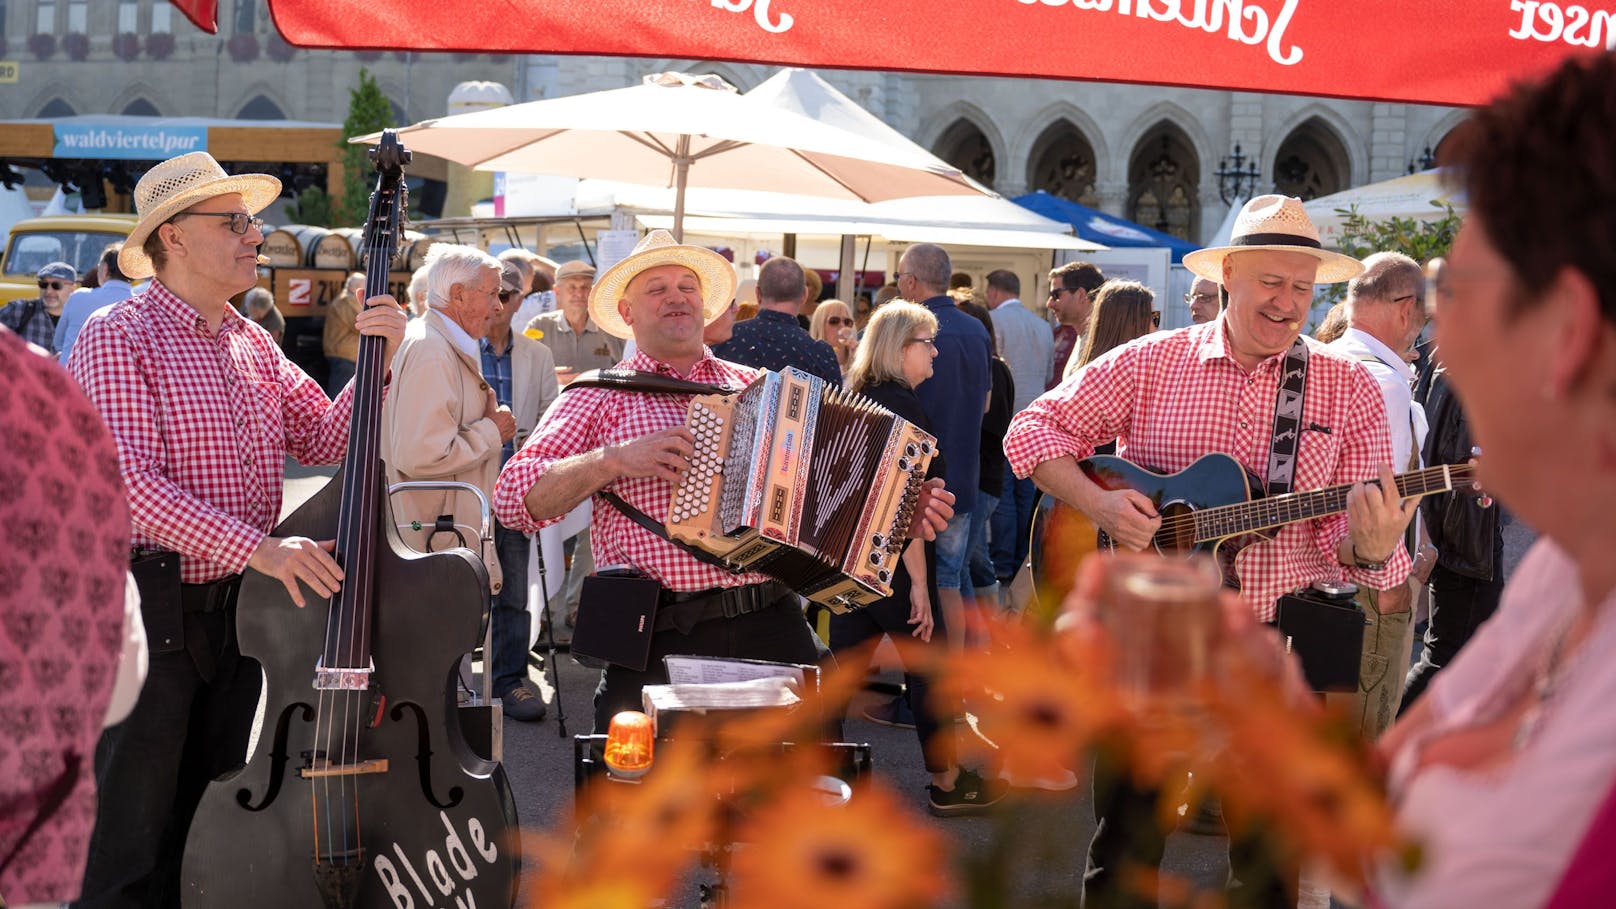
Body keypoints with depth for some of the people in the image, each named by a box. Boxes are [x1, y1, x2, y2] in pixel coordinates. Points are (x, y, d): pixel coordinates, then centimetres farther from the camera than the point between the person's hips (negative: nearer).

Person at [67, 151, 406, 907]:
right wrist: (255, 546, -31)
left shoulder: (252, 344, 12)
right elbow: (126, 482, -24)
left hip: (238, 612, 7)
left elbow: (325, 439, 9)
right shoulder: (119, 339, -12)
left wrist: (377, 361, -7)